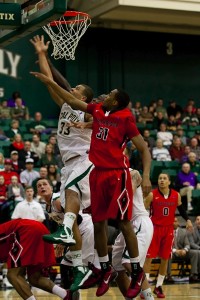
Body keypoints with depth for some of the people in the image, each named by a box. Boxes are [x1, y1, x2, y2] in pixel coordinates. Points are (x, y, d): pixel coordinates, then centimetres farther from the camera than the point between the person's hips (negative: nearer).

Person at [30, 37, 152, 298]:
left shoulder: (125, 118, -6)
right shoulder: (97, 111, 11)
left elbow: (144, 149, -7)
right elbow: (72, 101, 21)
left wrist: (146, 176, -18)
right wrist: (50, 82, 18)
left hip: (118, 174, -6)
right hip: (98, 173, 6)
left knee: (123, 222, -5)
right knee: (98, 223, 7)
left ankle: (137, 272, 4)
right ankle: (105, 270, 20)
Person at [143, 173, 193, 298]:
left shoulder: (176, 195, 1)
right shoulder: (152, 195, -8)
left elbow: (181, 209, 16)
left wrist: (188, 220, 2)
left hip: (169, 230, 3)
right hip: (155, 228, -3)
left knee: (165, 258, 7)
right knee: (149, 257, -7)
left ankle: (158, 286, 18)